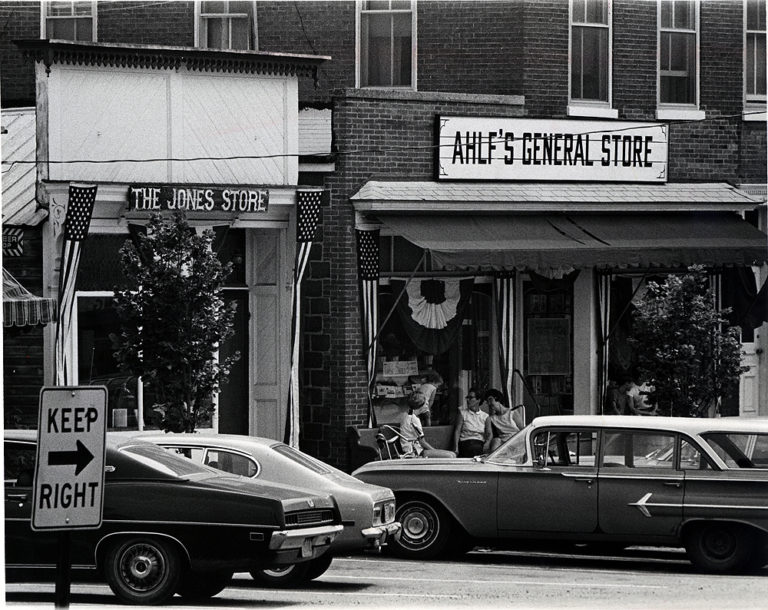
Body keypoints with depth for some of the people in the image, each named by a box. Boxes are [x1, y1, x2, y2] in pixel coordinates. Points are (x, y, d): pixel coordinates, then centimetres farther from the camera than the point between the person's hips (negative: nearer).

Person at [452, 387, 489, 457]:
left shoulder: (485, 416, 18)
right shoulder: (462, 412, 16)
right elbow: (457, 431, 7)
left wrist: (487, 443, -16)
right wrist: (455, 448, -10)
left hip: (481, 443, 2)